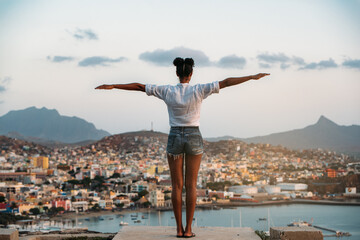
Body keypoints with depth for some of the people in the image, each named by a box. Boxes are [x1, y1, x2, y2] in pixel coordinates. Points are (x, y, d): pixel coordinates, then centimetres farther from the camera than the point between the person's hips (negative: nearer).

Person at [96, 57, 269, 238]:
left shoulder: (167, 91, -5)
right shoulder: (198, 90, -8)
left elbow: (138, 86, -2)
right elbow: (226, 82, -9)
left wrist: (112, 86, 5)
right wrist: (252, 77, -5)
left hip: (175, 137, 1)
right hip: (194, 138, -1)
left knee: (176, 185, 6)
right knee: (191, 185, 4)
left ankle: (179, 228, 6)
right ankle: (188, 229, 3)